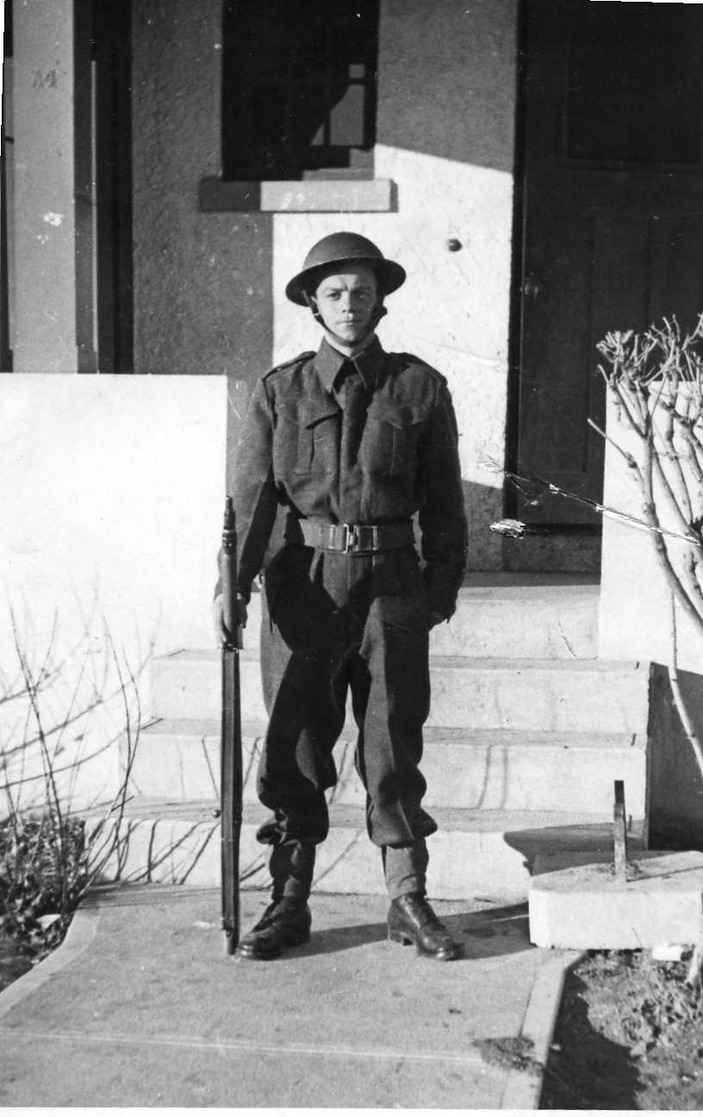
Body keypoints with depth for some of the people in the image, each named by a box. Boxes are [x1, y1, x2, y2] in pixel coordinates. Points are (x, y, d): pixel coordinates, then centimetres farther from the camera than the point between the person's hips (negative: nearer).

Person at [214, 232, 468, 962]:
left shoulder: (420, 388, 5)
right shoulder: (279, 390, 5)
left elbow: (442, 500, 7)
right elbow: (252, 492, -1)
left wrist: (442, 587, 3)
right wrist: (235, 583, -12)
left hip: (391, 582, 0)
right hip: (303, 582, 0)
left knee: (393, 745, 6)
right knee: (292, 746, 5)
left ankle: (408, 903, 18)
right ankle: (289, 903, 18)